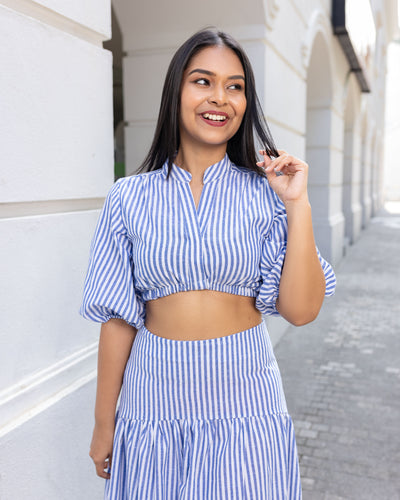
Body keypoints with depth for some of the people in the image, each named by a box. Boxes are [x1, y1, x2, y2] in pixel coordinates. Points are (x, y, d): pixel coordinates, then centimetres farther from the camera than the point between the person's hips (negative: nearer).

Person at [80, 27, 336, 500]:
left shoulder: (264, 194, -3)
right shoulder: (130, 197, -3)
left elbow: (300, 310, -9)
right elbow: (117, 317, 0)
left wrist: (297, 206, -15)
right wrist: (104, 422, 4)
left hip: (245, 397, 0)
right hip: (155, 400, 1)